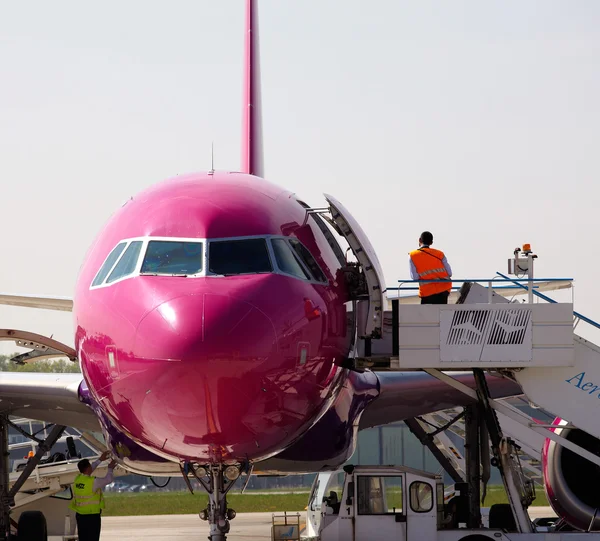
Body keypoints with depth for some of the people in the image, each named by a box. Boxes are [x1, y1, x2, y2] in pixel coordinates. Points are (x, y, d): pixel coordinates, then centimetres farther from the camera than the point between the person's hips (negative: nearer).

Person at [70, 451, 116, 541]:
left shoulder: (77, 479, 2)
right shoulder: (93, 482, -18)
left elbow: (88, 470, 21)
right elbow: (108, 479, -4)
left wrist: (100, 460, 27)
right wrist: (110, 469, 16)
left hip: (80, 515, 7)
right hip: (92, 516, -7)